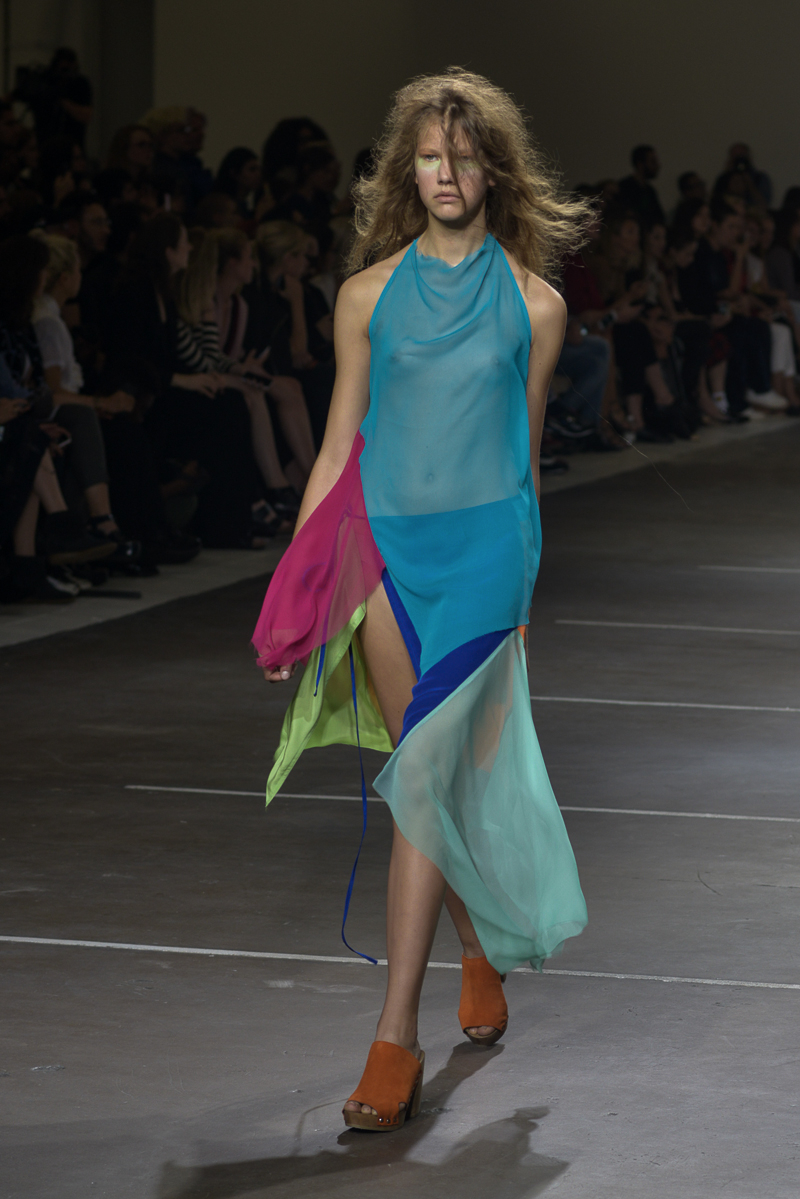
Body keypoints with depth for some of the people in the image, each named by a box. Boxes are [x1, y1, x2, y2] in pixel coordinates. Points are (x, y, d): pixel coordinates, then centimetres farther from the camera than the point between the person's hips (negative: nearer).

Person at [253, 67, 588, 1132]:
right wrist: (295, 587, 5)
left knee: (427, 782, -9)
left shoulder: (533, 304, 4)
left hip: (482, 547, -2)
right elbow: (340, 445, 9)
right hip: (384, 545, 2)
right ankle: (484, 947, 33)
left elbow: (522, 452, 12)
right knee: (438, 780, 7)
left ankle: (397, 1040, -9)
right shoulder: (371, 294, 7)